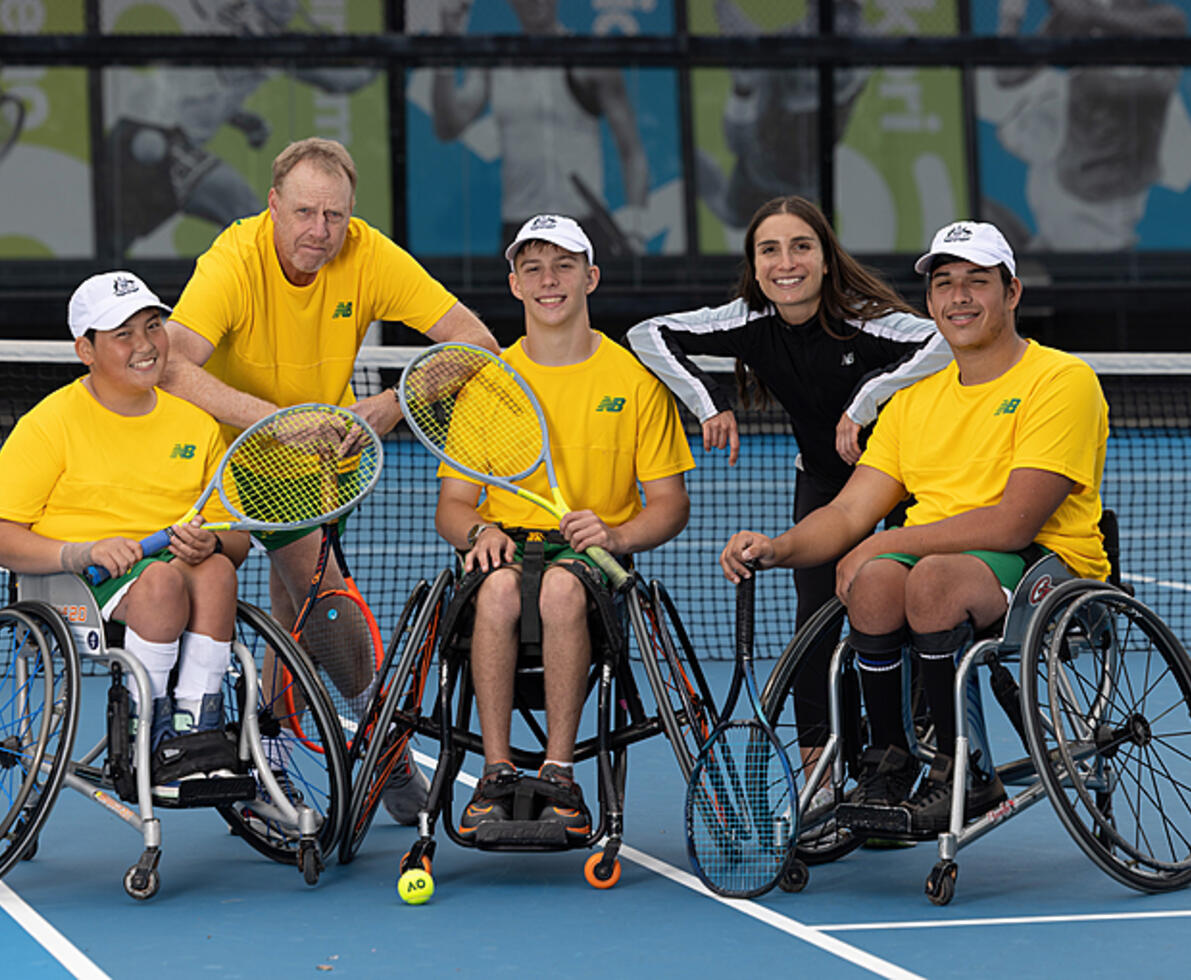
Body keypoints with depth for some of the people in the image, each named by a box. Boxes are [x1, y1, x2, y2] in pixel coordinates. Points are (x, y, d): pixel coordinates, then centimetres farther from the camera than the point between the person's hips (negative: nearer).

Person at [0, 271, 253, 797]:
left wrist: (212, 544, -11)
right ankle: (145, 746, -24)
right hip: (73, 593, -4)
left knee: (215, 570, -31)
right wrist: (85, 552, -21)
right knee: (161, 578, -35)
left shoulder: (195, 422, 14)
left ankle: (194, 730, -29)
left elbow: (237, 538, 14)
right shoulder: (49, 424, 1)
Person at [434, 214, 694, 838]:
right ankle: (495, 775, -29)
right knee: (499, 586, -36)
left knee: (563, 587, -38)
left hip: (593, 552, -1)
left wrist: (615, 534, -15)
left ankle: (559, 776, -29)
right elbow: (452, 505, 11)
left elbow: (670, 504, 6)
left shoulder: (636, 379, 6)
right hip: (508, 546, 1)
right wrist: (479, 532, -13)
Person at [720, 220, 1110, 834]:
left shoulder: (1061, 380, -4)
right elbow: (849, 512, 10)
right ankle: (887, 766, -16)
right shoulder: (915, 399, 16)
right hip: (937, 562, 5)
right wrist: (778, 548, -11)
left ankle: (963, 775, -20)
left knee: (931, 576, -36)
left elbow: (1013, 524, -15)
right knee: (874, 578, -30)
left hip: (1046, 566, -5)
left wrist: (889, 543, -14)